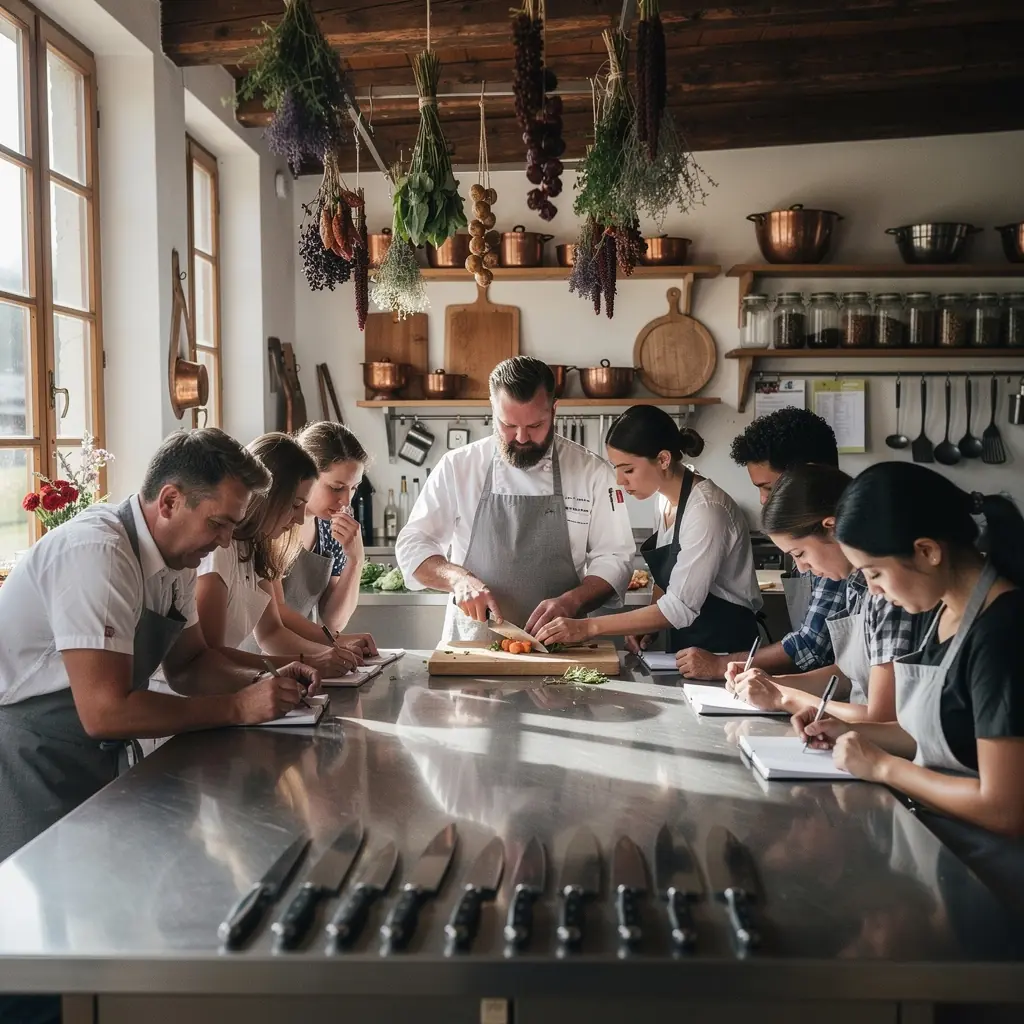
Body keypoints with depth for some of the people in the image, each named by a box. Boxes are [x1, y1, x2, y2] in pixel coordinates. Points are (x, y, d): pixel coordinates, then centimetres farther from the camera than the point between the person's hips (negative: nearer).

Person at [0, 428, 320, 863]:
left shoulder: (175, 553, 1)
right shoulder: (96, 553, -26)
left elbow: (187, 664, 13)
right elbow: (105, 712, -30)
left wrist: (265, 683, -6)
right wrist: (239, 708, -22)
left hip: (95, 760, 8)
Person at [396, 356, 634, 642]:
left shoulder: (591, 471, 3)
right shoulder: (457, 466, 4)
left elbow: (615, 559, 5)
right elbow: (412, 546, 7)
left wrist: (570, 602, -12)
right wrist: (459, 578, -11)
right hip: (471, 647, 0)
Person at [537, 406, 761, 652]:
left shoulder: (706, 510, -21)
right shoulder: (666, 498, 3)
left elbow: (681, 607, -23)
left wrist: (590, 627, -23)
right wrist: (647, 626, -4)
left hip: (724, 644, -7)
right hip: (684, 642, 7)